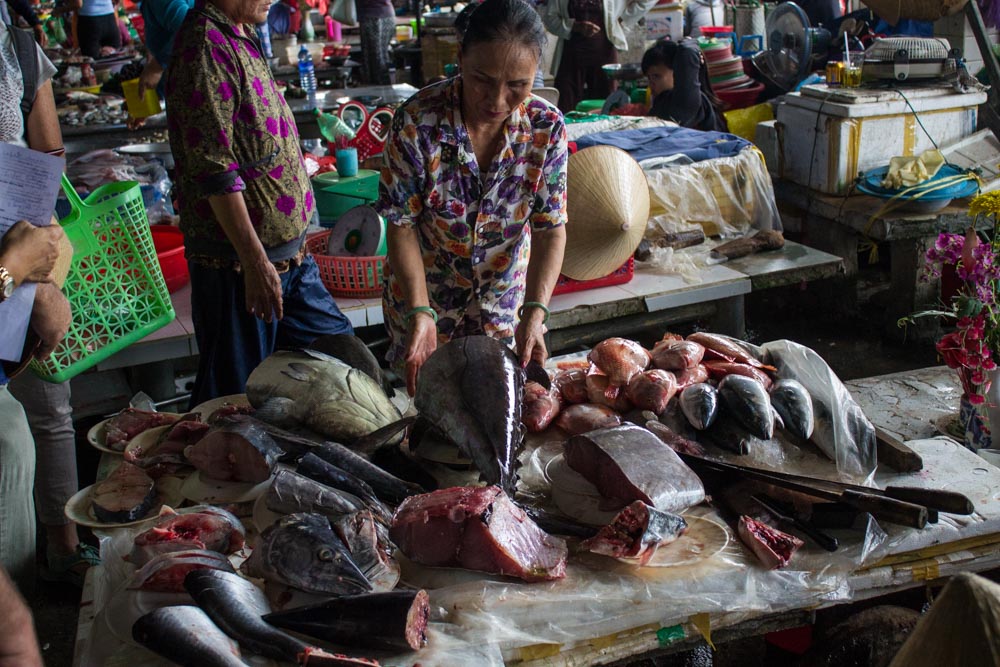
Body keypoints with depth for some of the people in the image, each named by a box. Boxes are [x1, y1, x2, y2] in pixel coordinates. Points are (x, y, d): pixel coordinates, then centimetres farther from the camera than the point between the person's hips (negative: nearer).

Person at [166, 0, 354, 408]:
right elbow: (214, 171, -24)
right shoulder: (206, 45, -19)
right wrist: (255, 262, -23)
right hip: (238, 259, -10)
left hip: (285, 250, 10)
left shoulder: (240, 37, 12)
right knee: (236, 392, 4)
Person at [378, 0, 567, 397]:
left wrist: (534, 312, -28)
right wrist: (420, 314, -31)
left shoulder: (546, 127, -17)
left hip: (507, 301, 2)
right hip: (423, 296, -2)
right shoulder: (416, 122, -24)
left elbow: (550, 229, -14)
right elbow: (402, 226, -19)